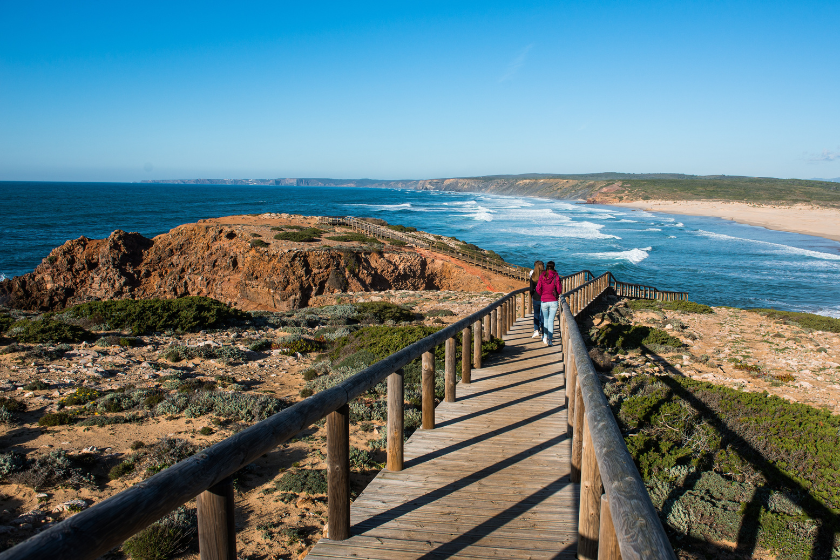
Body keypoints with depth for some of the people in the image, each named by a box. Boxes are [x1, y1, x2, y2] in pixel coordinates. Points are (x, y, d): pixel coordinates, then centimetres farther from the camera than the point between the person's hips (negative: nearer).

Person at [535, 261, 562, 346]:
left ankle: (545, 337, 22)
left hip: (543, 301, 2)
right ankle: (549, 339, -4)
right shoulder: (556, 276, -9)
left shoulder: (542, 276, -3)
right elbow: (559, 290, -9)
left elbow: (538, 289, -4)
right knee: (551, 320, 2)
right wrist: (560, 285, 12)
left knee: (545, 319, 19)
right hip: (553, 301, -2)